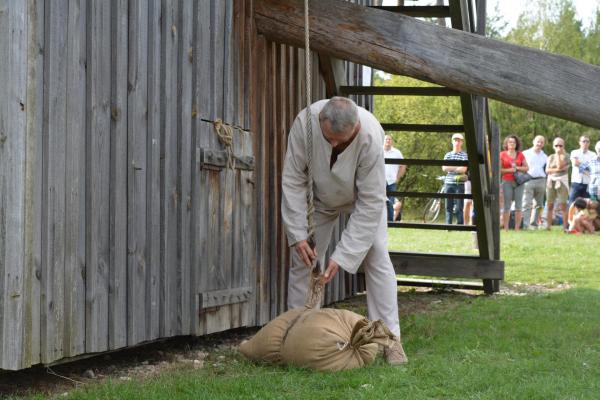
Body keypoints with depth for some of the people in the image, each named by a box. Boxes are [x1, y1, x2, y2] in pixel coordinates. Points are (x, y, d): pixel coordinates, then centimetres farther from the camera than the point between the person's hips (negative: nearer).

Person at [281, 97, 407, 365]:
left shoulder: (371, 137, -40)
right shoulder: (305, 122, -35)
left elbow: (371, 203, -34)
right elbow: (293, 179, -23)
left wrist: (342, 256, -35)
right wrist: (297, 234, -26)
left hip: (362, 196, -2)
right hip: (319, 196, 2)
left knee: (376, 257, -13)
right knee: (303, 260, -2)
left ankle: (390, 338, -8)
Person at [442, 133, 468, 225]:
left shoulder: (464, 155, 2)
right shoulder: (448, 154, 12)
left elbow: (463, 169, -9)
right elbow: (444, 168, 1)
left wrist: (450, 167, -4)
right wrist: (457, 168, -5)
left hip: (459, 184, -3)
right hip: (448, 183, 3)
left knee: (458, 207, -5)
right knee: (448, 207, 4)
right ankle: (448, 226, 8)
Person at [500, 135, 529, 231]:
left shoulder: (520, 155, 12)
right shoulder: (502, 154, 6)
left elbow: (527, 168, 11)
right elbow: (499, 169, 2)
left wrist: (517, 168, -5)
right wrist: (509, 170, -11)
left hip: (519, 182, 2)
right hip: (507, 182, -2)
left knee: (518, 206, -1)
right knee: (507, 206, -4)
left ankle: (517, 227, 2)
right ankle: (506, 228, -3)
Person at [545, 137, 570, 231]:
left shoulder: (564, 156, 3)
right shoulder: (550, 157, 14)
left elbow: (559, 166, -13)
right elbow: (547, 170, 2)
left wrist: (558, 154, -7)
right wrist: (557, 169, -11)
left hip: (561, 181, -4)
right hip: (551, 181, 4)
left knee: (563, 204, -9)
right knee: (550, 204, 2)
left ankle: (565, 226, -9)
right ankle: (548, 225, 4)